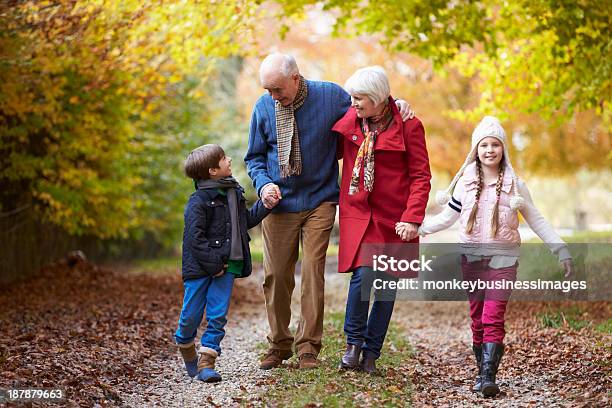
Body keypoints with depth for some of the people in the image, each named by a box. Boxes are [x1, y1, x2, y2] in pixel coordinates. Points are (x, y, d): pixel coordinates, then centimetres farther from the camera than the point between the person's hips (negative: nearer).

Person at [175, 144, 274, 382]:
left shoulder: (234, 192, 10)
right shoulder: (199, 201, -14)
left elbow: (247, 220, 24)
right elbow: (195, 237, -17)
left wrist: (265, 205, 12)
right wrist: (213, 263, -18)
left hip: (226, 266, 5)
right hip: (200, 267, -5)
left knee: (217, 315, -1)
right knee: (191, 315, 5)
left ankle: (206, 363, 3)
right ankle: (186, 350, 32)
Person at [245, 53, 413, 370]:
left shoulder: (330, 95, -5)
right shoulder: (264, 107, -2)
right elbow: (255, 156, 8)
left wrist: (395, 104, -6)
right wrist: (263, 184, -9)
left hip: (319, 201, -1)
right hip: (279, 203, 2)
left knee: (313, 272, -5)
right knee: (276, 275, 4)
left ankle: (308, 346, 7)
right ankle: (279, 344, 19)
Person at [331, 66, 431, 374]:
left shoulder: (408, 126, -8)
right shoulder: (351, 120, 2)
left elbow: (421, 176, -7)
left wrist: (412, 218, -16)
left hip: (393, 218, -1)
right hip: (358, 212, 1)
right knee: (363, 274, -15)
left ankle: (371, 354, 17)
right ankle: (354, 342, 7)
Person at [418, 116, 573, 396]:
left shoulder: (515, 185, 2)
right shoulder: (465, 183, 5)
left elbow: (536, 221, 8)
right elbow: (447, 217, 10)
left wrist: (561, 250, 6)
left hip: (503, 259, -2)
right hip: (471, 258, 2)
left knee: (493, 318, -14)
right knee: (477, 320, 4)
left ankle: (488, 377, -19)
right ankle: (482, 374, 13)